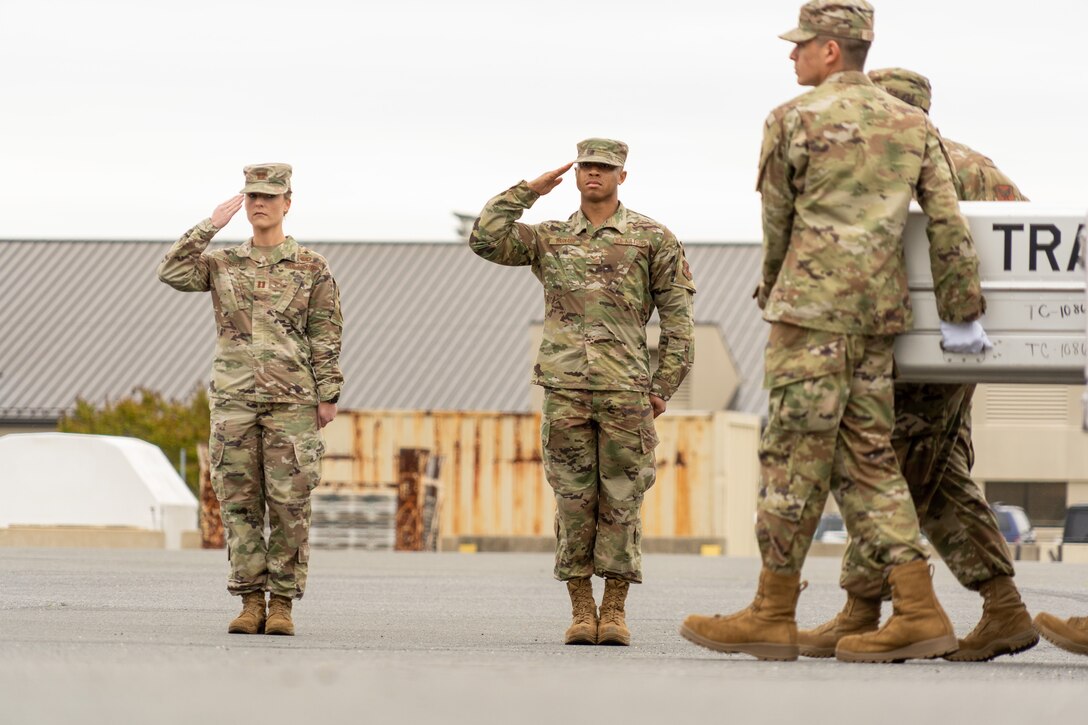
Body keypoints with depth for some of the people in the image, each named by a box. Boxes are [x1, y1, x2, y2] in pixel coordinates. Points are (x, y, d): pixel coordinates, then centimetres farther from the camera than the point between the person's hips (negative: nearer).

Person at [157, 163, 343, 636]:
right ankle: (250, 603, 5)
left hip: (291, 402, -2)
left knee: (288, 504, -4)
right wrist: (210, 226, -7)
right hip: (233, 401, 2)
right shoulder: (222, 264, 10)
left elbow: (326, 338, 3)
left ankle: (282, 604, 1)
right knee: (239, 504, 0)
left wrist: (328, 397, -4)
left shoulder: (312, 268, 5)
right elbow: (171, 274, -7)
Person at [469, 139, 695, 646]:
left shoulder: (652, 239, 8)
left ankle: (614, 610, 5)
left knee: (621, 501, -1)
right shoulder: (549, 239, 15)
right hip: (565, 390, 2)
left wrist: (664, 386, 0)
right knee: (574, 501, 1)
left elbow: (677, 317, 6)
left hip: (626, 391, -2)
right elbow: (486, 240, 2)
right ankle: (580, 611, 6)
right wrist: (528, 191, 5)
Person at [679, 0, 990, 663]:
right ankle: (919, 612, -1)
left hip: (813, 305, -6)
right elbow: (949, 226, 6)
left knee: (795, 456, -3)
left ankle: (774, 615, 1)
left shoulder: (794, 119, -3)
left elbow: (777, 222, 5)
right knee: (866, 458, 8)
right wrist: (964, 315, 9)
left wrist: (772, 294, 22)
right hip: (881, 311, 6)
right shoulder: (913, 124, 12)